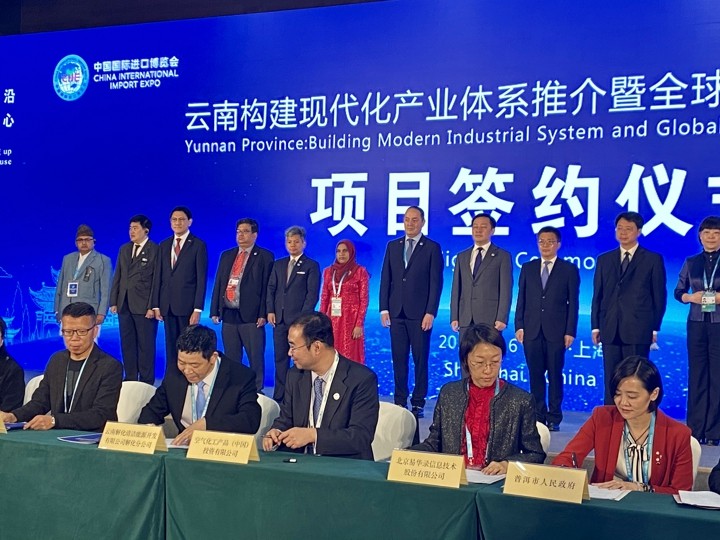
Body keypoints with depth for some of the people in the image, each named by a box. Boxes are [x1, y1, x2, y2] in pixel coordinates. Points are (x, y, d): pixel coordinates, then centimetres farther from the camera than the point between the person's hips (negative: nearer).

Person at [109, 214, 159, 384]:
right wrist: (113, 301, 8)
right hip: (124, 305, 6)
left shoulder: (155, 250, -5)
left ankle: (146, 382, 8)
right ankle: (130, 380, 18)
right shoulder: (124, 249, 14)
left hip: (144, 306, -6)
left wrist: (152, 306, -14)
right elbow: (117, 277, 14)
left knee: (145, 345, 0)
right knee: (127, 344, 10)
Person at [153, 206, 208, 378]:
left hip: (187, 305, -5)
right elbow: (159, 277, 13)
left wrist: (198, 309, -13)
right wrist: (156, 305, 6)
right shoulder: (164, 245, 14)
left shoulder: (198, 245, -2)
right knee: (171, 348, 8)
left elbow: (201, 279, -7)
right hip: (168, 305, 5)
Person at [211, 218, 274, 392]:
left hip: (251, 316, -5)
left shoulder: (265, 257, 0)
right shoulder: (226, 256, 16)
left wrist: (263, 314, -12)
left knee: (255, 358, -1)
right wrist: (214, 311, 7)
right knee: (231, 359, 12)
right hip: (228, 314, 5)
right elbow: (218, 284, 15)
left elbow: (267, 287, -5)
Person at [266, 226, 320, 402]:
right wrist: (270, 311, 2)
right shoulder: (278, 264, 18)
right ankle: (279, 396, 11)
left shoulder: (311, 266, 2)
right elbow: (271, 288, 14)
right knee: (280, 358, 6)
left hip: (300, 320, -5)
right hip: (280, 320, 5)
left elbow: (313, 293, -5)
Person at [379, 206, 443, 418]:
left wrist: (430, 312, -10)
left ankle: (418, 403, 7)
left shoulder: (432, 248, 1)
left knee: (420, 359, 0)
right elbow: (385, 279, 11)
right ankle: (400, 401, 12)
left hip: (420, 314, -3)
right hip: (396, 313, 3)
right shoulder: (393, 246, 12)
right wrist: (384, 308, 3)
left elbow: (436, 283, -3)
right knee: (399, 359, 5)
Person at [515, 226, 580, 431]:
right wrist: (519, 325, 1)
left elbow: (573, 302, 1)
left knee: (555, 375, 2)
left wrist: (570, 331, -6)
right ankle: (538, 415, 12)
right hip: (532, 330, 3)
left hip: (556, 331, -2)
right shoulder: (528, 268, 12)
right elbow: (521, 299, 10)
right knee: (535, 374, 5)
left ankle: (554, 418, 8)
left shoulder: (569, 269, 4)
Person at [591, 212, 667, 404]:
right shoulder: (604, 260, 13)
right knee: (611, 380, 6)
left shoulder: (653, 259, 4)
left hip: (638, 330, -3)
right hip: (610, 330, 3)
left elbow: (659, 296, 3)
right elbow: (597, 295, 12)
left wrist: (655, 328, -1)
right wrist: (595, 326, 6)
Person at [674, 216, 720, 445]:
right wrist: (691, 297, -8)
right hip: (697, 324, 2)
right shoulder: (691, 262, 9)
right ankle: (695, 429, 10)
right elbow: (678, 291, 11)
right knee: (696, 376, 4)